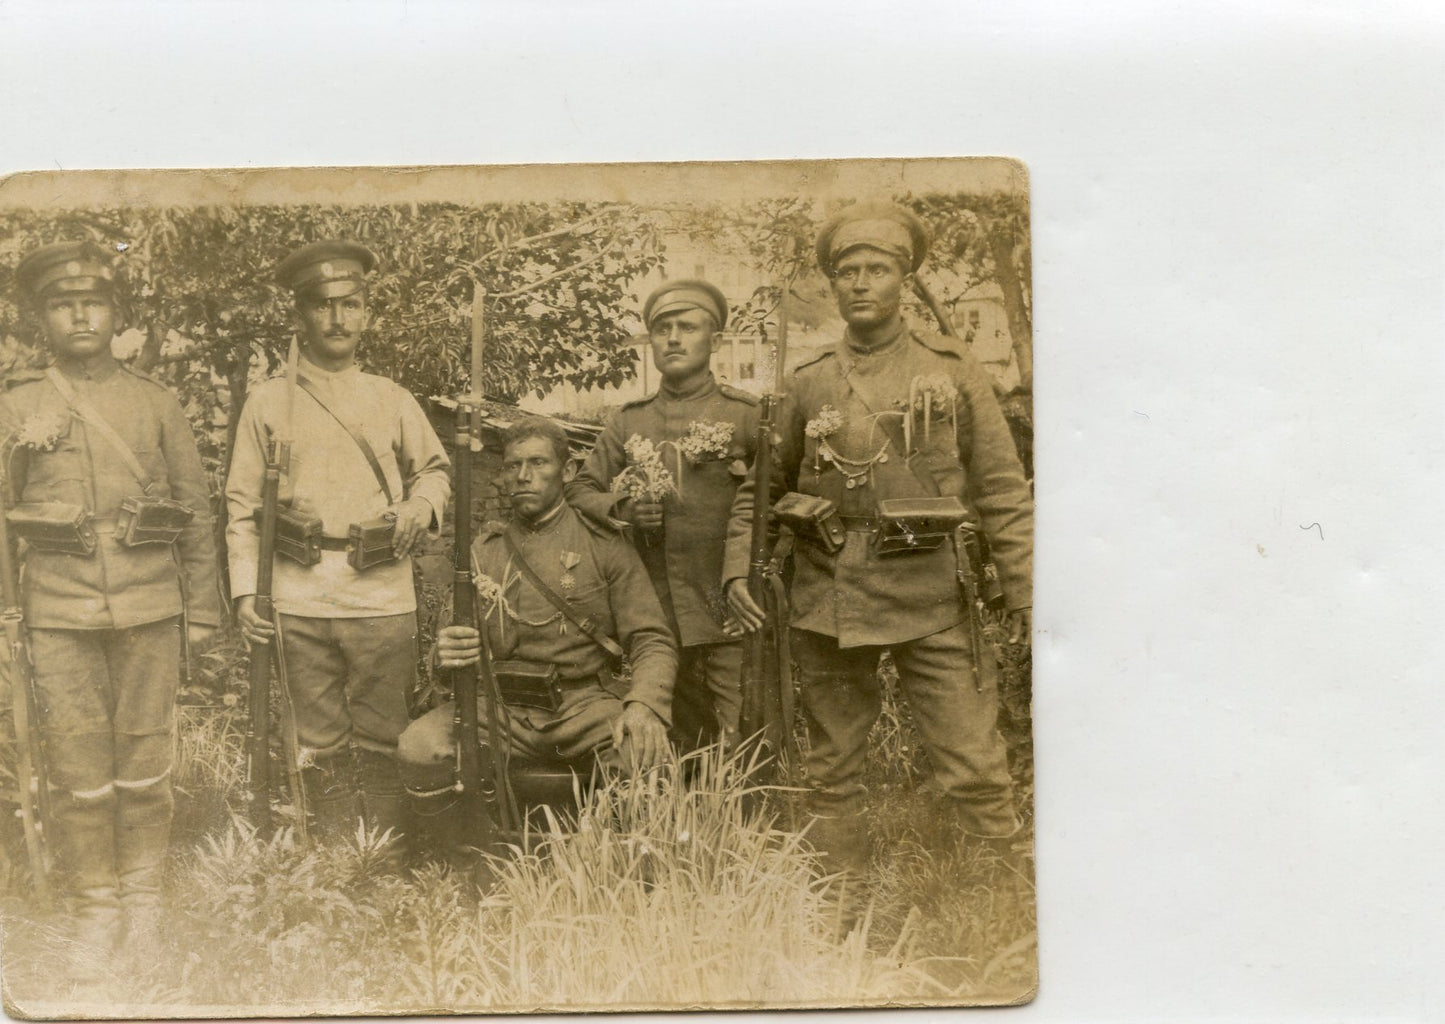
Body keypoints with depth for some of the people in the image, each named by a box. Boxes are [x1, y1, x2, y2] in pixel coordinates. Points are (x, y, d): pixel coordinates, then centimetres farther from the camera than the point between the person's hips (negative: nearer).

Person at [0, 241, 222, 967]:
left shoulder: (157, 405, 6)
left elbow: (196, 510, 8)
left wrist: (202, 608, 5)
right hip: (60, 612, 0)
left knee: (145, 758, 7)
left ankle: (143, 897, 23)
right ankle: (95, 908, 18)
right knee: (77, 766, 3)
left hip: (150, 607, 0)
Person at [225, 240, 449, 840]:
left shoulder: (392, 399, 11)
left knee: (381, 742, 5)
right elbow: (243, 503, 7)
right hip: (300, 597, 0)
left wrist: (420, 505, -3)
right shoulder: (268, 402, 8)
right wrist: (245, 589, -2)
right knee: (321, 744, 7)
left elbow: (435, 468, 20)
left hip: (383, 595, 0)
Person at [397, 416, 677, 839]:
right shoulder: (481, 553, 12)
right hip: (500, 705, 2)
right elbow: (453, 643, 13)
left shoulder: (604, 546, 5)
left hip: (583, 705, -2)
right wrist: (445, 655, -14)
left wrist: (644, 705, -22)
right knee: (419, 747, -26)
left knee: (649, 757, -32)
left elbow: (651, 641, 0)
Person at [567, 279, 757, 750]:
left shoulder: (747, 415, 1)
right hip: (657, 616, 4)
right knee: (684, 751, 14)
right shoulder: (629, 420, 11)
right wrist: (621, 509, -6)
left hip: (730, 619, -3)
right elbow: (580, 490, 15)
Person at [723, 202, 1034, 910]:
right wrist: (738, 568, 3)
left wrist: (1024, 590, -1)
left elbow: (1002, 489, 5)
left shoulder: (952, 370, 5)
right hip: (829, 602, 2)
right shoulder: (809, 385, 8)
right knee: (831, 776, 10)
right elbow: (761, 485, 16)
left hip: (933, 600, -2)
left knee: (976, 772, -3)